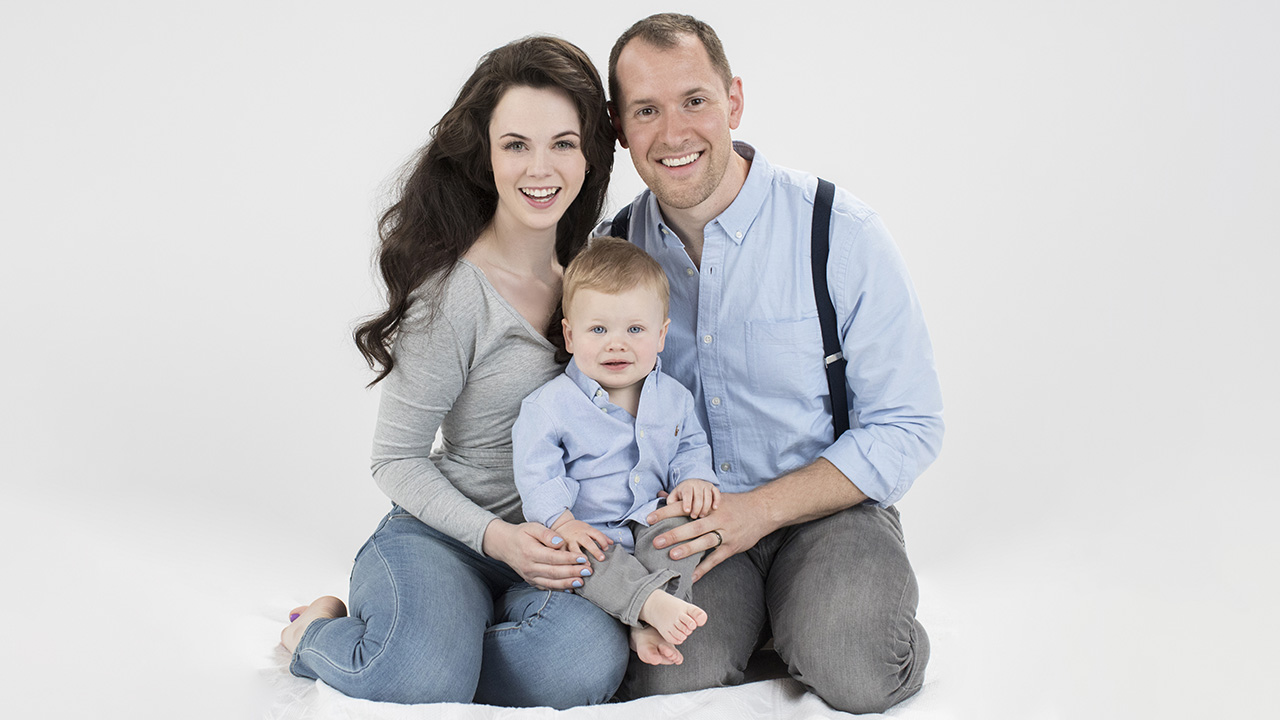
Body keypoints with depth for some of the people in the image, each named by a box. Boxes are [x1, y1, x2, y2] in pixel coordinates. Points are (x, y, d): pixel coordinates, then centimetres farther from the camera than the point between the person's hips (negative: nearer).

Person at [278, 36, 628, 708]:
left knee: (587, 665, -30)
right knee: (419, 680, -35)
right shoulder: (454, 296, -15)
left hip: (555, 542, 5)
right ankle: (320, 632, 2)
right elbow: (395, 458, -7)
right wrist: (496, 537, -20)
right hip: (444, 533, -5)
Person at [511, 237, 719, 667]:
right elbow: (536, 473, -11)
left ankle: (649, 627, -31)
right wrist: (563, 522, -24)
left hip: (651, 522, 3)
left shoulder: (672, 397, 6)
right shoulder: (550, 404, -9)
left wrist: (693, 478, -4)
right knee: (582, 559, -33)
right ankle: (652, 603, -44)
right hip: (586, 532, -3)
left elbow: (690, 446, 18)